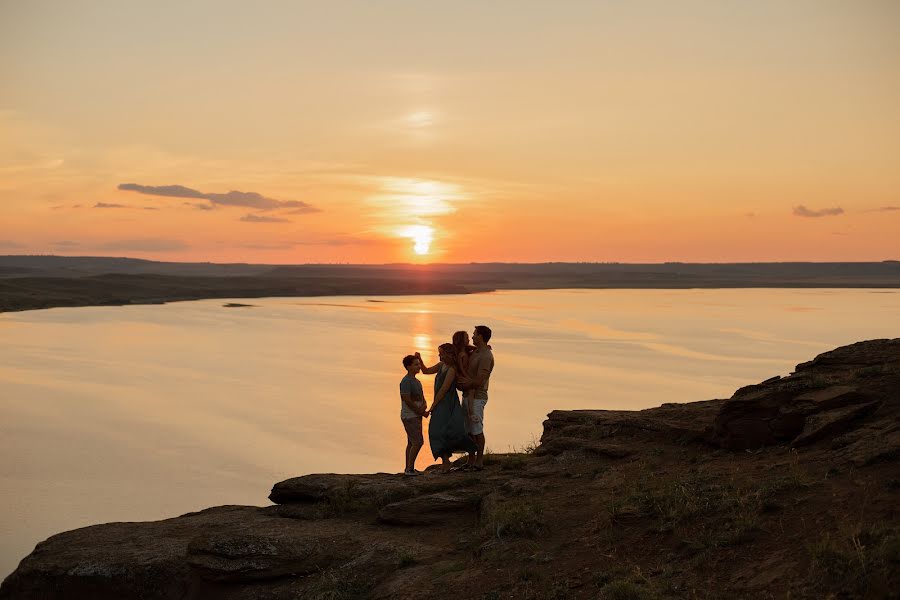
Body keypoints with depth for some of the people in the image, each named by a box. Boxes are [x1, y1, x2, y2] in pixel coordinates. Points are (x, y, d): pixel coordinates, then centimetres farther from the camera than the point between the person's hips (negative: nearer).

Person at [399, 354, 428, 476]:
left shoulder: (416, 382, 14)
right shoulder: (406, 381, -15)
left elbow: (422, 398, 11)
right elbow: (407, 400, -21)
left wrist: (423, 406, -13)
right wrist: (422, 412, -13)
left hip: (415, 416, 9)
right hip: (410, 416, -9)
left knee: (412, 443, 11)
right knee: (418, 442, -12)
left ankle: (408, 468, 16)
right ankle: (409, 468, -7)